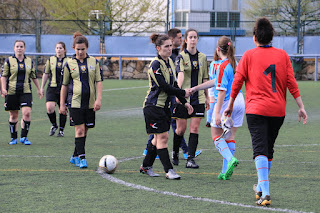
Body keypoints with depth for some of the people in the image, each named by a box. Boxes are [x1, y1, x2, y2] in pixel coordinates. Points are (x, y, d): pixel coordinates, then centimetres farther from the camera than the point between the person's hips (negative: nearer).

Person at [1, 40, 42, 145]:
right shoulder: (9, 61, 2)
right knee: (13, 115, 4)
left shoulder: (29, 61, 10)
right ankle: (14, 137, 19)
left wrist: (38, 89, 20)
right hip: (12, 92, -1)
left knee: (27, 113, -14)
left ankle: (24, 137, -2)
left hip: (26, 91, 1)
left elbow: (34, 76, 18)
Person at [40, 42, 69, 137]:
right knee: (50, 108, -14)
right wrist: (42, 87, 9)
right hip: (52, 88, 1)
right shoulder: (50, 60, 6)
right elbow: (45, 74, 11)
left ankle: (61, 130, 17)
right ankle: (54, 125, 11)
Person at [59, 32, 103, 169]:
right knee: (79, 130, -10)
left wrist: (98, 100, -8)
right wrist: (62, 105, 5)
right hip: (75, 102, -2)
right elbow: (64, 85, 7)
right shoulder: (69, 64, 2)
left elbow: (99, 82, 4)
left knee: (84, 131, 8)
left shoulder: (94, 62, 6)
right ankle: (82, 158, -9)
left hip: (90, 103, 2)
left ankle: (75, 156, 22)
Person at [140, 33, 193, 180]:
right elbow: (164, 87, -21)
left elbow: (173, 85, 18)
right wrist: (183, 93, -12)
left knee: (159, 137, 12)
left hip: (165, 106, 9)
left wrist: (184, 102, 14)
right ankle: (168, 170, -10)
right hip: (153, 106, -9)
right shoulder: (155, 64, -16)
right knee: (162, 136, -10)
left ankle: (146, 166, 24)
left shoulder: (169, 62, 11)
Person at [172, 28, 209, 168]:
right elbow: (180, 74, -20)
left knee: (195, 128, -4)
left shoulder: (202, 57, 10)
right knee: (181, 128, 2)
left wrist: (207, 97, 15)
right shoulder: (181, 57, -4)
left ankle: (190, 159, -5)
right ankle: (175, 153, 27)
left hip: (198, 98, 3)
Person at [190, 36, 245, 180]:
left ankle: (230, 159, -16)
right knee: (229, 137, 11)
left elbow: (222, 90, -20)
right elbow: (217, 81, 18)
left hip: (226, 103, -7)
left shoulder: (223, 66, -15)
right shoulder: (234, 63, 9)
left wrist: (218, 112, -21)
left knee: (216, 136, 7)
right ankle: (226, 171, 9)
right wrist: (197, 88, 25)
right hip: (239, 102, 7)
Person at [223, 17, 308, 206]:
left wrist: (230, 105, 11)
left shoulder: (249, 56, 0)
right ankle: (261, 188, 31)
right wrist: (301, 107, 7)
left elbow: (237, 81, 0)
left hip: (256, 109, -3)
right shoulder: (282, 55, 6)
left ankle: (265, 193, -24)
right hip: (278, 111, 3)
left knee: (260, 150, -9)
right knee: (269, 150, 19)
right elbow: (292, 83, 3)